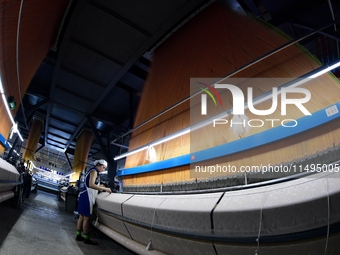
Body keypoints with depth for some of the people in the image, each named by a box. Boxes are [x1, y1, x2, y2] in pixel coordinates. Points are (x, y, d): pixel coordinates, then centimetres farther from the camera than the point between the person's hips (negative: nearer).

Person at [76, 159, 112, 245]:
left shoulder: (92, 171, 19)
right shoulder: (94, 171, -11)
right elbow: (91, 185, -25)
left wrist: (100, 187, 14)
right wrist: (105, 189, -25)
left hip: (83, 196, 10)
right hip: (86, 197, -10)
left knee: (81, 217, 15)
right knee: (87, 218, -4)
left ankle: (78, 235, 24)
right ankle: (86, 238, 3)